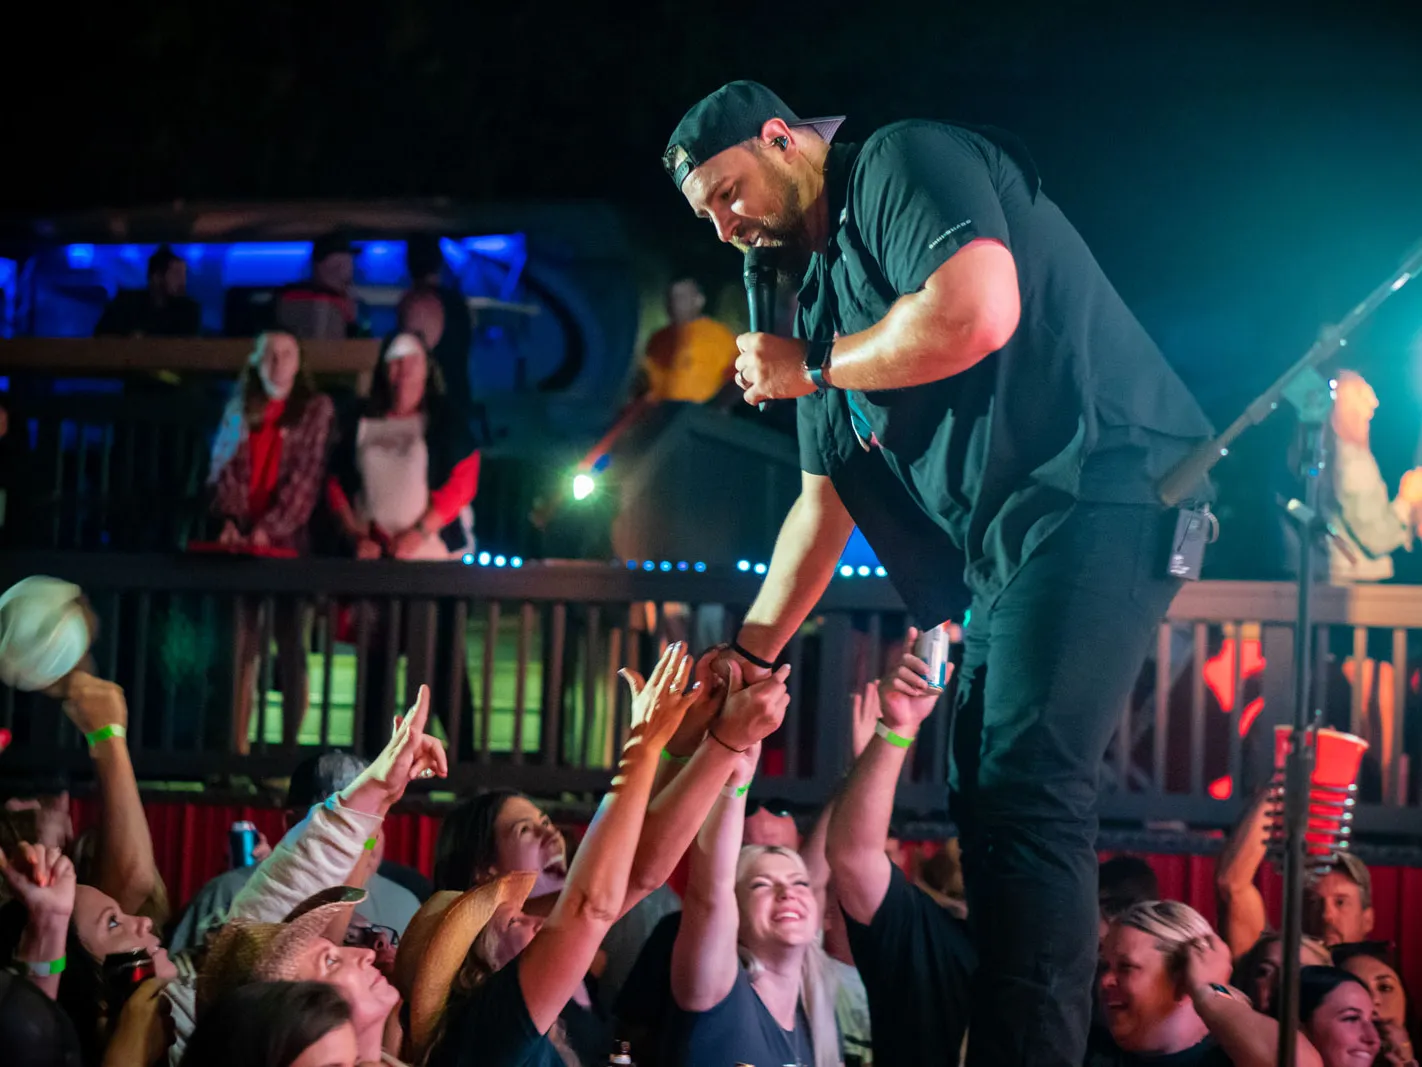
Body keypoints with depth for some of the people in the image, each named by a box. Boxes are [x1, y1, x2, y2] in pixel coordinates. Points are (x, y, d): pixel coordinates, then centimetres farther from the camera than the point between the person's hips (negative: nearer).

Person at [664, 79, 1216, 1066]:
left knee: (1022, 790, -18)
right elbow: (824, 502, 27)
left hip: (1100, 491, -11)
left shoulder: (907, 163, -3)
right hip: (1011, 543, 11)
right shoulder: (823, 296, 24)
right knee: (984, 792, 11)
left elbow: (978, 312, -22)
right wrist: (747, 654, 22)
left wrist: (811, 369, -7)